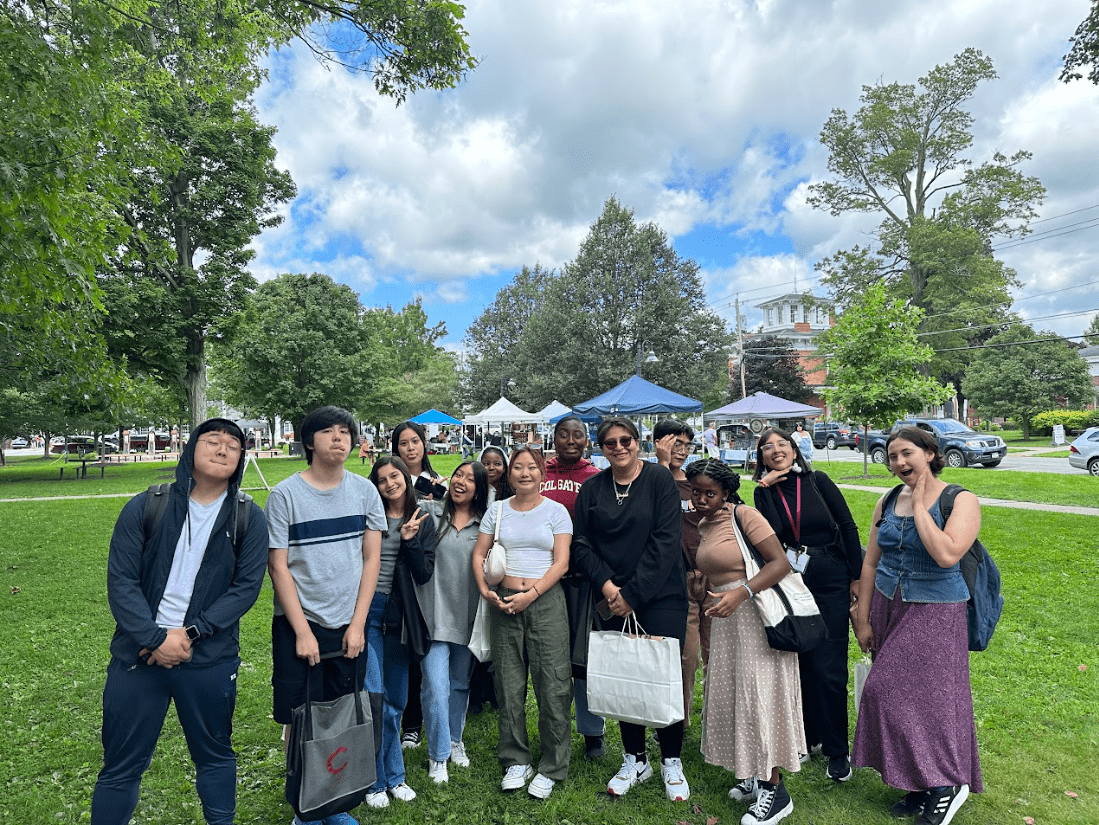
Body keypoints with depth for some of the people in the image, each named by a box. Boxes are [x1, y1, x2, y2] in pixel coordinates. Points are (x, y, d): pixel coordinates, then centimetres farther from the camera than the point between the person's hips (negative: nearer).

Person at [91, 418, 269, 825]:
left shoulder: (248, 519, -4)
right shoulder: (146, 507, -3)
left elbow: (246, 586, -6)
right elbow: (120, 580, -6)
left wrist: (191, 633, -15)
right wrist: (155, 638, -15)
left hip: (210, 660, 0)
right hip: (137, 655, 0)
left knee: (215, 756, 17)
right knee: (121, 765, 12)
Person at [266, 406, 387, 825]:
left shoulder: (365, 491, 0)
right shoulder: (285, 494, -7)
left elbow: (371, 559, 2)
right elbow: (279, 567, -7)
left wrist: (358, 624, -3)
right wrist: (303, 631, -10)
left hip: (349, 626, 2)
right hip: (298, 624, -2)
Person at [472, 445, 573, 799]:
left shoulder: (556, 511, 1)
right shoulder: (497, 510, 8)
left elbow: (561, 561, -5)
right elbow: (479, 554, 8)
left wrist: (531, 594, -14)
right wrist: (485, 590, -7)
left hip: (546, 602, -2)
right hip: (504, 604, 3)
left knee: (553, 686, 0)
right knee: (509, 686, 10)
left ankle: (551, 768, 16)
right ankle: (516, 761, 27)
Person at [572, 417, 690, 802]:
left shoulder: (660, 479, -6)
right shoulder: (592, 489, 5)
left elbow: (666, 541, -12)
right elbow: (582, 543, 5)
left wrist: (633, 594, -13)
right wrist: (605, 584, -11)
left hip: (660, 595, -3)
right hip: (613, 598, 3)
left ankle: (672, 761, 24)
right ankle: (635, 760, 29)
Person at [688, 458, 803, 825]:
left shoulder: (743, 515, -13)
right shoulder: (703, 526, 10)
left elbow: (780, 563, -20)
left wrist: (740, 593, -29)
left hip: (757, 613, -8)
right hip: (727, 616, 8)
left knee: (760, 695, -2)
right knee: (734, 694, 13)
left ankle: (775, 790, 12)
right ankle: (756, 776, 30)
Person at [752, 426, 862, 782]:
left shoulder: (818, 481, -2)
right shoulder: (764, 492, 2)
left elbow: (848, 527, 1)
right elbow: (768, 532, -16)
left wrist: (856, 577, -1)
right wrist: (766, 486, -14)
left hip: (830, 582, -2)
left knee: (829, 668, -1)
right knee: (799, 665, 12)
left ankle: (837, 751, 16)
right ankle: (807, 737, 31)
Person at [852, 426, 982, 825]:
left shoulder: (961, 501, -10)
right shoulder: (888, 502, 5)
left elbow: (946, 554, -27)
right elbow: (870, 562, 7)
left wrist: (919, 505, -18)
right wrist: (863, 620, 6)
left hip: (934, 613, -5)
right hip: (888, 609, 5)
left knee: (923, 694, -5)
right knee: (898, 695, 9)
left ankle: (946, 783, 17)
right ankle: (922, 787, 24)